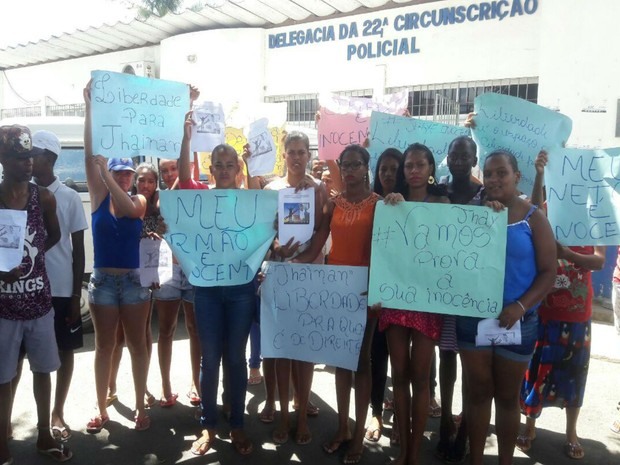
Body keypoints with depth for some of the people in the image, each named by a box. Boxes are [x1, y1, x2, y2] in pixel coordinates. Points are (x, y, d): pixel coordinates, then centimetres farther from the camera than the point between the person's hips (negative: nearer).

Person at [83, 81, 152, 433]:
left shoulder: (140, 201, 1)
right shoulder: (99, 196, 0)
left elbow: (128, 209, -23)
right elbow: (90, 155, -9)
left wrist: (107, 177, -26)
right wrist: (90, 108, -15)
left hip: (134, 280, 0)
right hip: (103, 279, 1)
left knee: (137, 344, 7)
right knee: (105, 345, 9)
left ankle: (141, 407, 18)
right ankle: (102, 410, 20)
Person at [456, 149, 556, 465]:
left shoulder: (533, 218, -3)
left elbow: (548, 271, -6)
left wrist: (520, 306, -19)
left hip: (516, 321, -2)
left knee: (507, 397, 13)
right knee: (478, 392, 12)